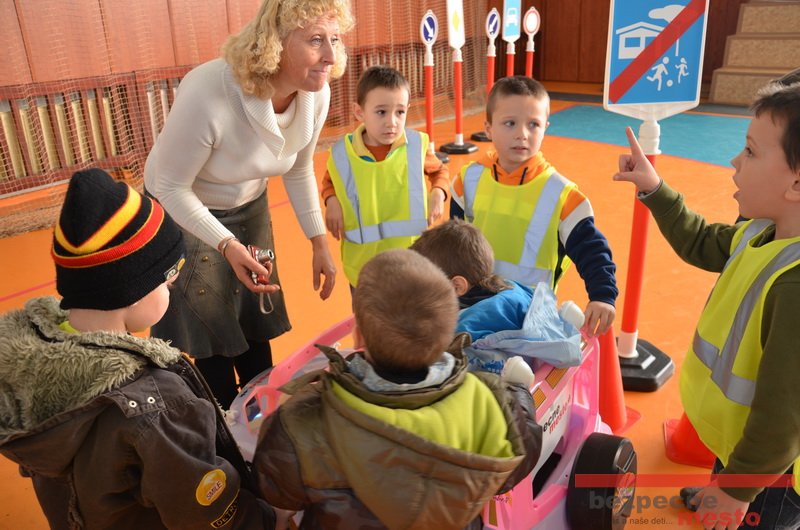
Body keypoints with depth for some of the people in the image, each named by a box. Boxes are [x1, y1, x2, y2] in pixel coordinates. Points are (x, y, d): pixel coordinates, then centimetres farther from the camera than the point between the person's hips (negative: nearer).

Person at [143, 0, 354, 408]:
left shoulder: (316, 93, -19)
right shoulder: (207, 94, -38)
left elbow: (299, 171, -1)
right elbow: (169, 187, -25)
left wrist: (320, 244, 0)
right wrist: (227, 246, -34)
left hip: (248, 207, 5)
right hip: (181, 213, -5)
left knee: (256, 327, 16)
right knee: (213, 335, 9)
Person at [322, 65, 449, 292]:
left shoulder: (416, 146, -10)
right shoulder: (342, 153, -9)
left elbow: (440, 171, 11)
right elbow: (329, 181, 13)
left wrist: (438, 194, -8)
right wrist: (332, 202, -7)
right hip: (363, 263, 1)